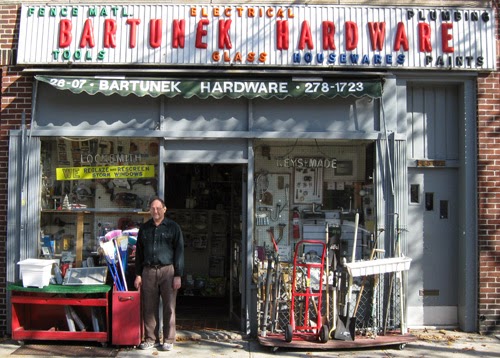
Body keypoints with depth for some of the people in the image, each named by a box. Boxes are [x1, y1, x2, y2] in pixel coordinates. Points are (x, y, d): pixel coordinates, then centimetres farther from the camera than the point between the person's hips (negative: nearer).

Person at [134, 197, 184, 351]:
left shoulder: (173, 227, 3)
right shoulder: (144, 228, 13)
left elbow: (179, 252, -1)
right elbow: (139, 252, 15)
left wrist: (178, 275, -7)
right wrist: (138, 274, 8)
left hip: (167, 270, -3)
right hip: (148, 271, 3)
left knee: (169, 307, -1)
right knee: (149, 307, 5)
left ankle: (168, 340, 7)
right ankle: (151, 339, 14)